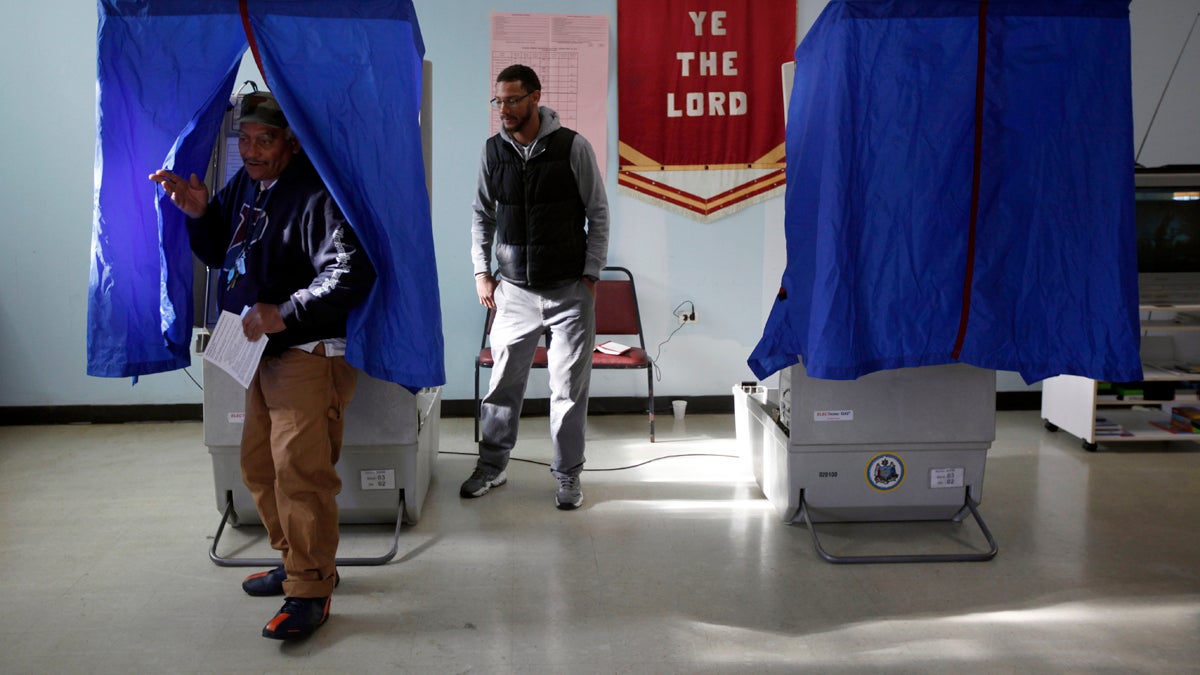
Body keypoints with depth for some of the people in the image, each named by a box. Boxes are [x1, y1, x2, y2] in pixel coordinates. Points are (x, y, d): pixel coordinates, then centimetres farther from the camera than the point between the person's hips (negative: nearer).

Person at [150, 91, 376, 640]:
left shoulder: (318, 193, -17)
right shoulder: (244, 185, 12)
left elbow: (350, 274, -27)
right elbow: (218, 253, 22)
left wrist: (283, 314, -27)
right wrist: (198, 213, 3)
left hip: (309, 353, -10)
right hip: (263, 351, 10)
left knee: (300, 471, -11)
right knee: (259, 465, 17)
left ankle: (310, 591, 1)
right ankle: (296, 562, 32)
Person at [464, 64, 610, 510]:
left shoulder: (573, 147, -6)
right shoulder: (493, 151, 4)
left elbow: (598, 213, -1)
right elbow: (483, 214, 15)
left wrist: (591, 274, -5)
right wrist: (481, 271, 7)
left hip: (569, 290, -2)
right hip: (513, 290, 3)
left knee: (569, 389, 4)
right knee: (503, 383, 9)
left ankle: (568, 476, 19)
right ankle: (492, 466, 27)